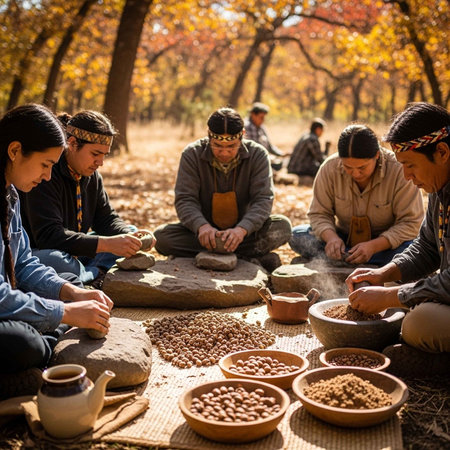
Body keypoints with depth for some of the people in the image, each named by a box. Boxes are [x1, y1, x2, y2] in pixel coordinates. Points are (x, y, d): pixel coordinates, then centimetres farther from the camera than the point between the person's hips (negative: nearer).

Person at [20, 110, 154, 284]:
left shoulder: (92, 175, 5)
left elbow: (107, 219, 9)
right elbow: (48, 235, -31)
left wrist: (131, 236, -14)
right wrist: (106, 244, -37)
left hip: (73, 254, 9)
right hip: (36, 254, -8)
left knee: (130, 232, 4)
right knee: (55, 260, -42)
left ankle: (88, 273, -17)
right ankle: (97, 275, -12)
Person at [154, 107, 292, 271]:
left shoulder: (257, 155, -10)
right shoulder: (192, 154, -10)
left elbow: (263, 199, -17)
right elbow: (185, 200, -14)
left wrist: (242, 229, -37)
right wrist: (202, 226, -36)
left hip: (244, 231, 0)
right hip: (205, 232, 0)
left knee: (282, 226, -27)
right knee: (161, 236, -27)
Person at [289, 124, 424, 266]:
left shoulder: (400, 171, -20)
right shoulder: (330, 168, -12)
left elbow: (411, 223, -18)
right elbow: (319, 213, -5)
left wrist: (374, 246, -32)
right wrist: (331, 237, -28)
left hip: (385, 243, -2)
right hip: (344, 238, 2)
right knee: (296, 235, -19)